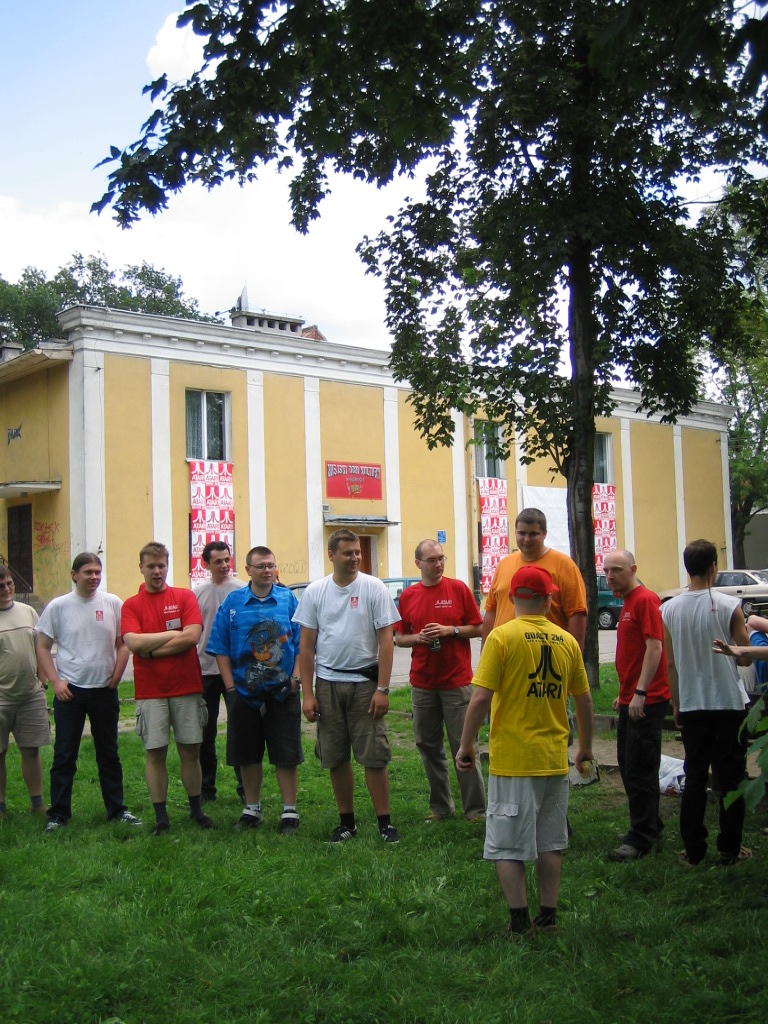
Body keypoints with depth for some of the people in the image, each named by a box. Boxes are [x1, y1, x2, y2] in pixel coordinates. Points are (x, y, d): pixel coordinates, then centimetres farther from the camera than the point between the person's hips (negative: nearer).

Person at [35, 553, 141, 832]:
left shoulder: (113, 604, 0)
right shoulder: (58, 606, -3)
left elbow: (123, 645, 5)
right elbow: (42, 647, 1)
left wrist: (115, 679, -3)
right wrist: (55, 681, -8)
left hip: (105, 692, 2)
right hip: (69, 692, -1)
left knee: (109, 755, 12)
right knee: (64, 756, 4)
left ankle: (116, 809, 22)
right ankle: (58, 815, 13)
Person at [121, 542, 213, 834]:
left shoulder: (185, 597, 3)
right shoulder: (131, 605, 3)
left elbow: (192, 636, -10)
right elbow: (134, 642, -13)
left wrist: (152, 649, -10)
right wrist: (173, 634, -8)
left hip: (187, 689, 0)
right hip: (150, 692, 0)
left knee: (190, 751, 8)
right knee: (155, 754, 4)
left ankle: (196, 809, 22)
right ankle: (160, 817, 14)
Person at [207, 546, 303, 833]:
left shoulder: (288, 599, 1)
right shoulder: (233, 602, 2)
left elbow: (302, 642, 2)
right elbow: (220, 647, 2)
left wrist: (295, 677, -7)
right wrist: (230, 686, -3)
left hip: (282, 691, -1)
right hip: (244, 691, 1)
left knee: (286, 754, 2)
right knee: (248, 754, 11)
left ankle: (289, 811, 14)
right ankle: (252, 809, 26)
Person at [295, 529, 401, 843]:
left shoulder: (373, 588, -3)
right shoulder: (315, 592, 2)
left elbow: (386, 641, -5)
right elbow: (306, 645, 4)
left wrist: (382, 689, -10)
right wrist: (307, 694, -1)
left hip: (365, 682, -2)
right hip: (327, 684, 3)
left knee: (374, 756, -2)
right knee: (335, 758, 9)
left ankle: (385, 822, 9)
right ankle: (347, 821, 22)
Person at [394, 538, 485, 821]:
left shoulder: (459, 589, -1)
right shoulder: (408, 596, 6)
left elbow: (478, 628, 0)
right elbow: (399, 638, 11)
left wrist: (450, 630, -14)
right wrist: (418, 637, -8)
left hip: (457, 681, -3)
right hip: (422, 682, 3)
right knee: (428, 746, 8)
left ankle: (475, 809, 8)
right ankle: (441, 807, 20)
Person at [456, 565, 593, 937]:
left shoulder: (502, 637, -11)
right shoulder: (567, 641, 3)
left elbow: (480, 699, -15)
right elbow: (584, 700, 10)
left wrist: (466, 745, -4)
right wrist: (585, 747, 24)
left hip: (512, 760, -5)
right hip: (555, 759, 5)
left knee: (508, 846, 5)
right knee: (549, 843, 16)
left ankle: (520, 923, 7)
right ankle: (548, 917, 22)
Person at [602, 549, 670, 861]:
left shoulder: (645, 599, -13)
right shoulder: (628, 602, 17)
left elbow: (654, 646, -21)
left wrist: (640, 692, -24)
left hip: (646, 701, -10)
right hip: (630, 699, 10)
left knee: (639, 769, -5)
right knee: (628, 766, 16)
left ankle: (642, 838, 2)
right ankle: (650, 825, 27)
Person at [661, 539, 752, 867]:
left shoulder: (669, 610, -3)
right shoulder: (729, 606, -11)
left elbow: (670, 664, 1)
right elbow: (745, 657, -4)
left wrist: (677, 706, 11)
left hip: (692, 706, 3)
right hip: (730, 703, -2)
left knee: (695, 778, 10)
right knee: (731, 778, 8)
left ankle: (693, 849, 12)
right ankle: (730, 849, 13)